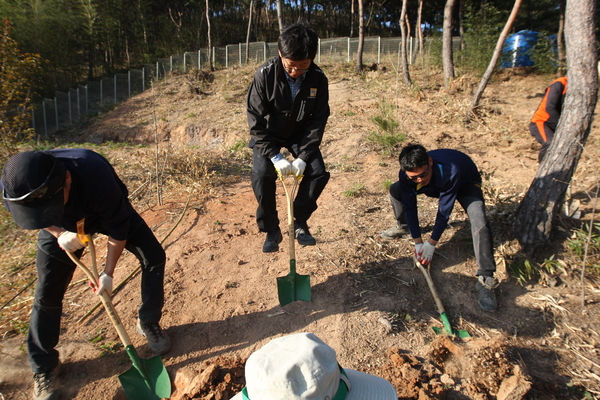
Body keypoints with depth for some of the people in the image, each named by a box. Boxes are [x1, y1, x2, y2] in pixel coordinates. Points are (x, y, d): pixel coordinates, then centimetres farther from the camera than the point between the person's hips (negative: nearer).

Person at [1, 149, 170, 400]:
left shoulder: (97, 176, -45)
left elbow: (118, 229, -27)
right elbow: (41, 218, -8)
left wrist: (108, 273, -20)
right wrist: (58, 233, -26)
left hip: (109, 212, -1)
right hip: (62, 227, 2)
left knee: (154, 257, -11)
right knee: (47, 293, -2)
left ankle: (148, 324, 12)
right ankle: (44, 366, 20)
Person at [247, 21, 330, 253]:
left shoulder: (318, 79, -19)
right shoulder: (265, 75, -25)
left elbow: (318, 120, -14)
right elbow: (256, 121, -21)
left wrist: (303, 157, -22)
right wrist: (275, 156, -27)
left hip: (300, 134, 2)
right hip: (268, 135, -2)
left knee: (318, 171, -17)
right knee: (262, 175, -21)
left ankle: (300, 223, 4)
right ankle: (271, 230, 0)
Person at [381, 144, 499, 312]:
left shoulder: (451, 171, -44)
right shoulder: (406, 175, -31)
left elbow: (444, 211, -34)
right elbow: (409, 208, -19)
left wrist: (431, 243, -25)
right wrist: (417, 242, -18)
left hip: (465, 183, -4)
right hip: (436, 185, 5)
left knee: (479, 220, -32)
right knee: (395, 190, -7)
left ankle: (486, 280, -26)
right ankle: (403, 227, 21)